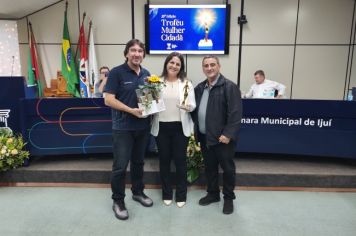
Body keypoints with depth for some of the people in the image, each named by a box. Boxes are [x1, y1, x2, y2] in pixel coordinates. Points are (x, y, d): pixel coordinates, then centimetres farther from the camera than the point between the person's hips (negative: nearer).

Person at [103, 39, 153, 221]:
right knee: (120, 166, 2)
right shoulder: (116, 72, -9)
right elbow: (108, 100, -14)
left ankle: (138, 192, 36)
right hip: (123, 127, -5)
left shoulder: (146, 74, 8)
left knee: (138, 162, 18)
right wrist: (131, 110, -22)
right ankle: (118, 201, 20)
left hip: (143, 126, 6)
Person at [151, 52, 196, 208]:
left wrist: (188, 106, -23)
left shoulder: (187, 84, 2)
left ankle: (181, 195, 25)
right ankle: (166, 193, 30)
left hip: (180, 127, -1)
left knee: (180, 160, 7)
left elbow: (193, 105, -2)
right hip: (161, 127, 1)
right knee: (164, 160, 11)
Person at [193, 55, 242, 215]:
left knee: (227, 168, 8)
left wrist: (228, 134, -21)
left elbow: (235, 113, -16)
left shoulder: (229, 86, -10)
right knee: (209, 167, 17)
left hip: (222, 137, -6)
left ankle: (228, 198, 26)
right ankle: (213, 193, 35)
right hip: (205, 137, 6)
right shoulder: (199, 88, 11)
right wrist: (196, 130, 8)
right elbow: (196, 110, 16)